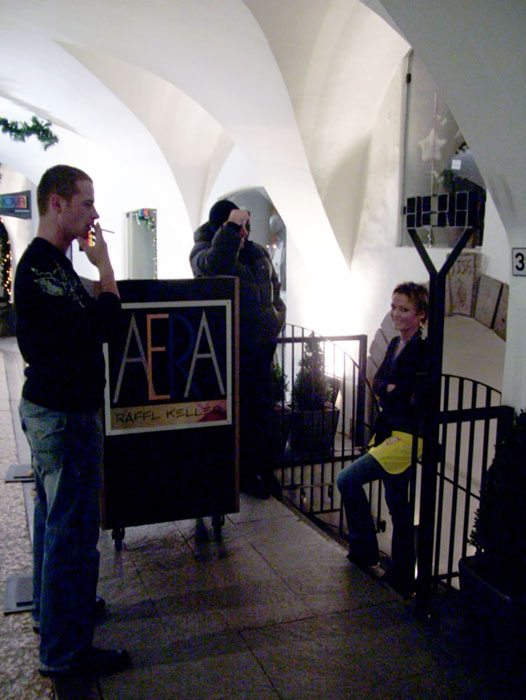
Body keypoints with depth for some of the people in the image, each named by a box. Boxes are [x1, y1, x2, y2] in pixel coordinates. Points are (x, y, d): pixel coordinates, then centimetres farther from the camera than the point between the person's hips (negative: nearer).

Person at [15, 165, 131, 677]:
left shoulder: (49, 262, 12)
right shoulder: (41, 265, -21)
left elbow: (85, 324, 14)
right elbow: (98, 327, -24)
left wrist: (97, 263, 8)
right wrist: (104, 265, -17)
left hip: (50, 408, 11)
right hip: (64, 416, -11)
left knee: (54, 515, 23)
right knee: (73, 529, -1)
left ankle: (50, 609, 41)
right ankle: (65, 650, 12)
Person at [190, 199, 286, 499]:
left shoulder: (258, 252, 15)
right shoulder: (203, 250, -4)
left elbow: (274, 289, 24)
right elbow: (215, 263, -30)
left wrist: (276, 322, 13)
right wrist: (231, 226, -28)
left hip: (262, 343, 6)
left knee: (262, 407, 13)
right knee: (239, 410, -1)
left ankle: (264, 469, 26)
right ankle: (245, 473, 13)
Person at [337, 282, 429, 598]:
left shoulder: (424, 350, -16)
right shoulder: (396, 344, 10)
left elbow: (417, 401, -21)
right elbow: (378, 382, 11)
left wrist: (390, 391, -11)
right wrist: (390, 389, -5)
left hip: (408, 437, -9)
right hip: (390, 432, 9)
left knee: (348, 480, -10)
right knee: (398, 505, 15)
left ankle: (365, 552, 9)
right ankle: (402, 577, 29)